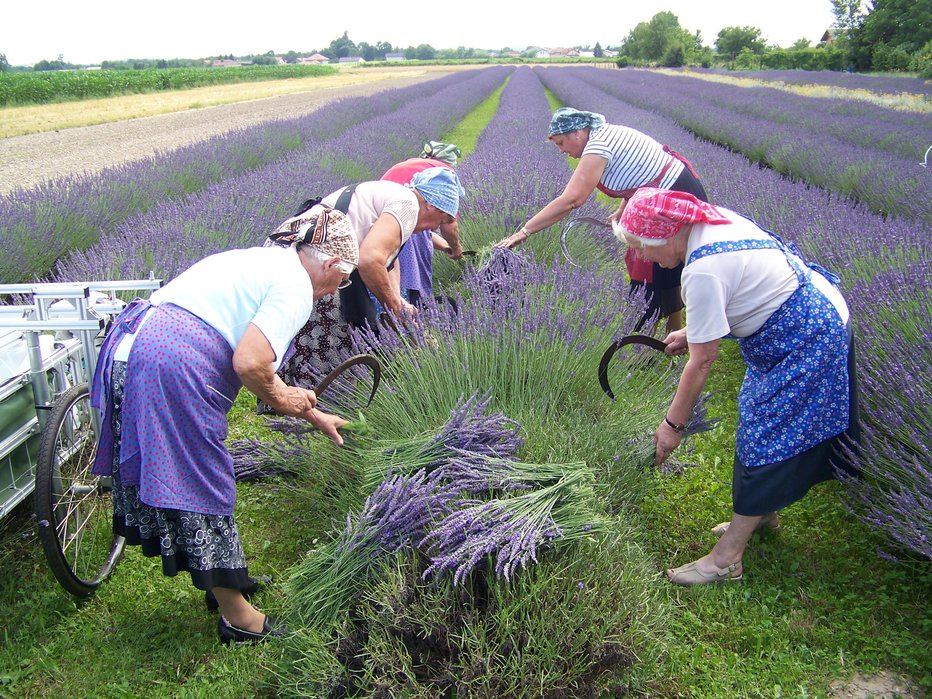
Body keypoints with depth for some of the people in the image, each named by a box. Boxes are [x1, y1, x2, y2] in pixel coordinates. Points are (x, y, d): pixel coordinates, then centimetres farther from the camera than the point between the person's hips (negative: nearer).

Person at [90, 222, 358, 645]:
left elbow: (253, 361, 28)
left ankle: (223, 580, 37)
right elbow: (249, 365, -20)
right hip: (173, 368, -10)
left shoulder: (267, 261, 23)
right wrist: (279, 398, 3)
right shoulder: (296, 286, -7)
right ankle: (237, 617, 17)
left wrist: (312, 414, 32)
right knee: (201, 488, 1)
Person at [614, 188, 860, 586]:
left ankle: (726, 559, 3)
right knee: (764, 423, 18)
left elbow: (702, 361, -24)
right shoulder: (711, 220, -2)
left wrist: (673, 424, -14)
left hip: (805, 340, -10)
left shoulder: (702, 270, -30)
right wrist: (693, 330, 10)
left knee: (764, 437, -5)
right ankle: (764, 512, 36)